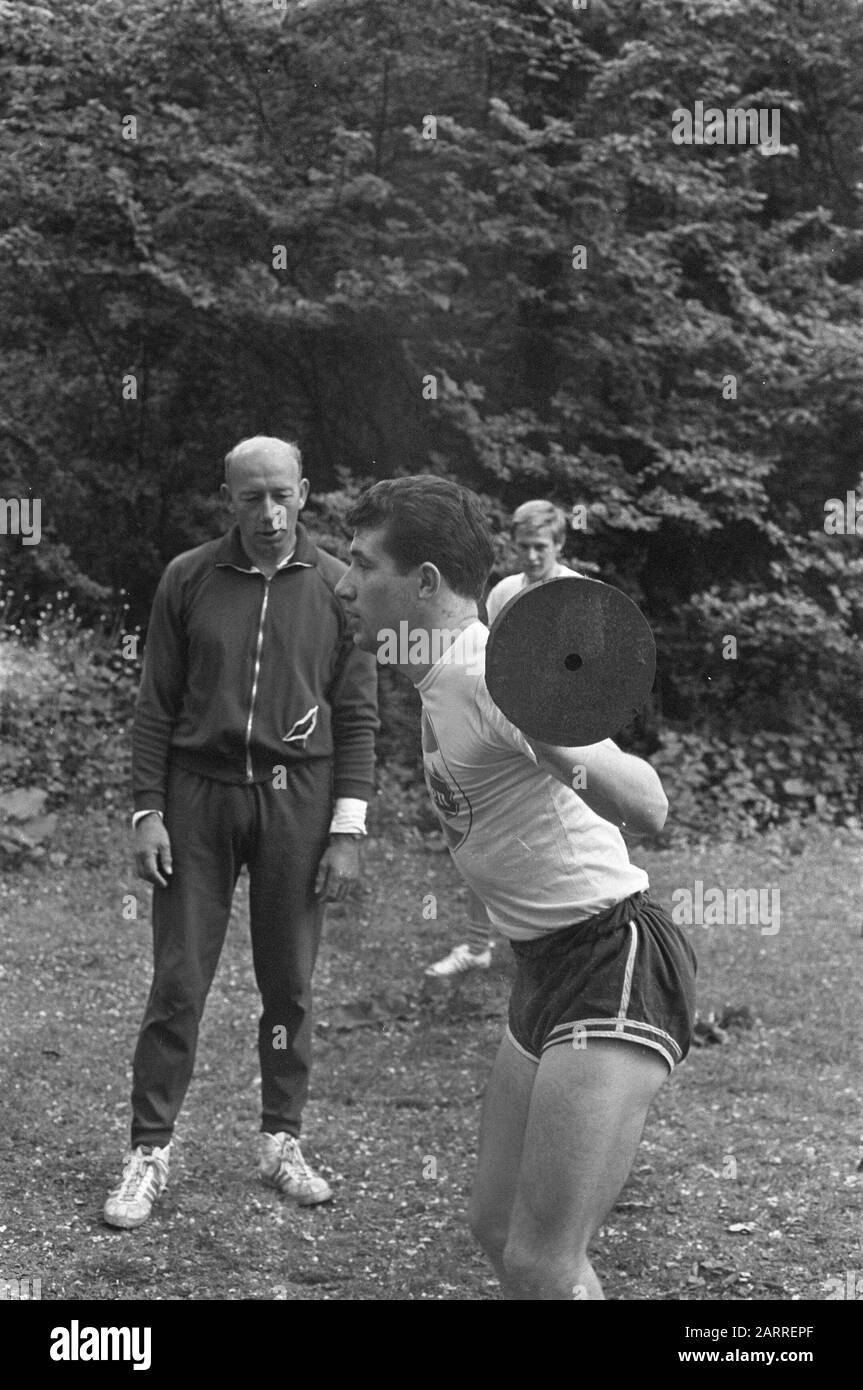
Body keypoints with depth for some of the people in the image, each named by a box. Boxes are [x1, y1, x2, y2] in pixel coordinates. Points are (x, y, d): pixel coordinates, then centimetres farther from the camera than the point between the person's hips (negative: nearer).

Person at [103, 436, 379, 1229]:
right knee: (178, 982, 1)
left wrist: (348, 829, -4)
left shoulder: (337, 588, 2)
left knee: (289, 984, 6)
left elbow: (358, 715, 2)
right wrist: (148, 812, -2)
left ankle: (282, 1144, 19)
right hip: (199, 792, 0)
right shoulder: (188, 580, 3)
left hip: (296, 798, 0)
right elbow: (157, 704, 5)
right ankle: (150, 1153, 8)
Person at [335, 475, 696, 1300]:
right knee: (497, 1230, 15)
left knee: (542, 1271, -14)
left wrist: (564, 753, -50)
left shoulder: (492, 676, -21)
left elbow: (647, 811, -35)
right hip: (547, 968, 10)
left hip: (615, 963, -10)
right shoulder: (442, 680, 8)